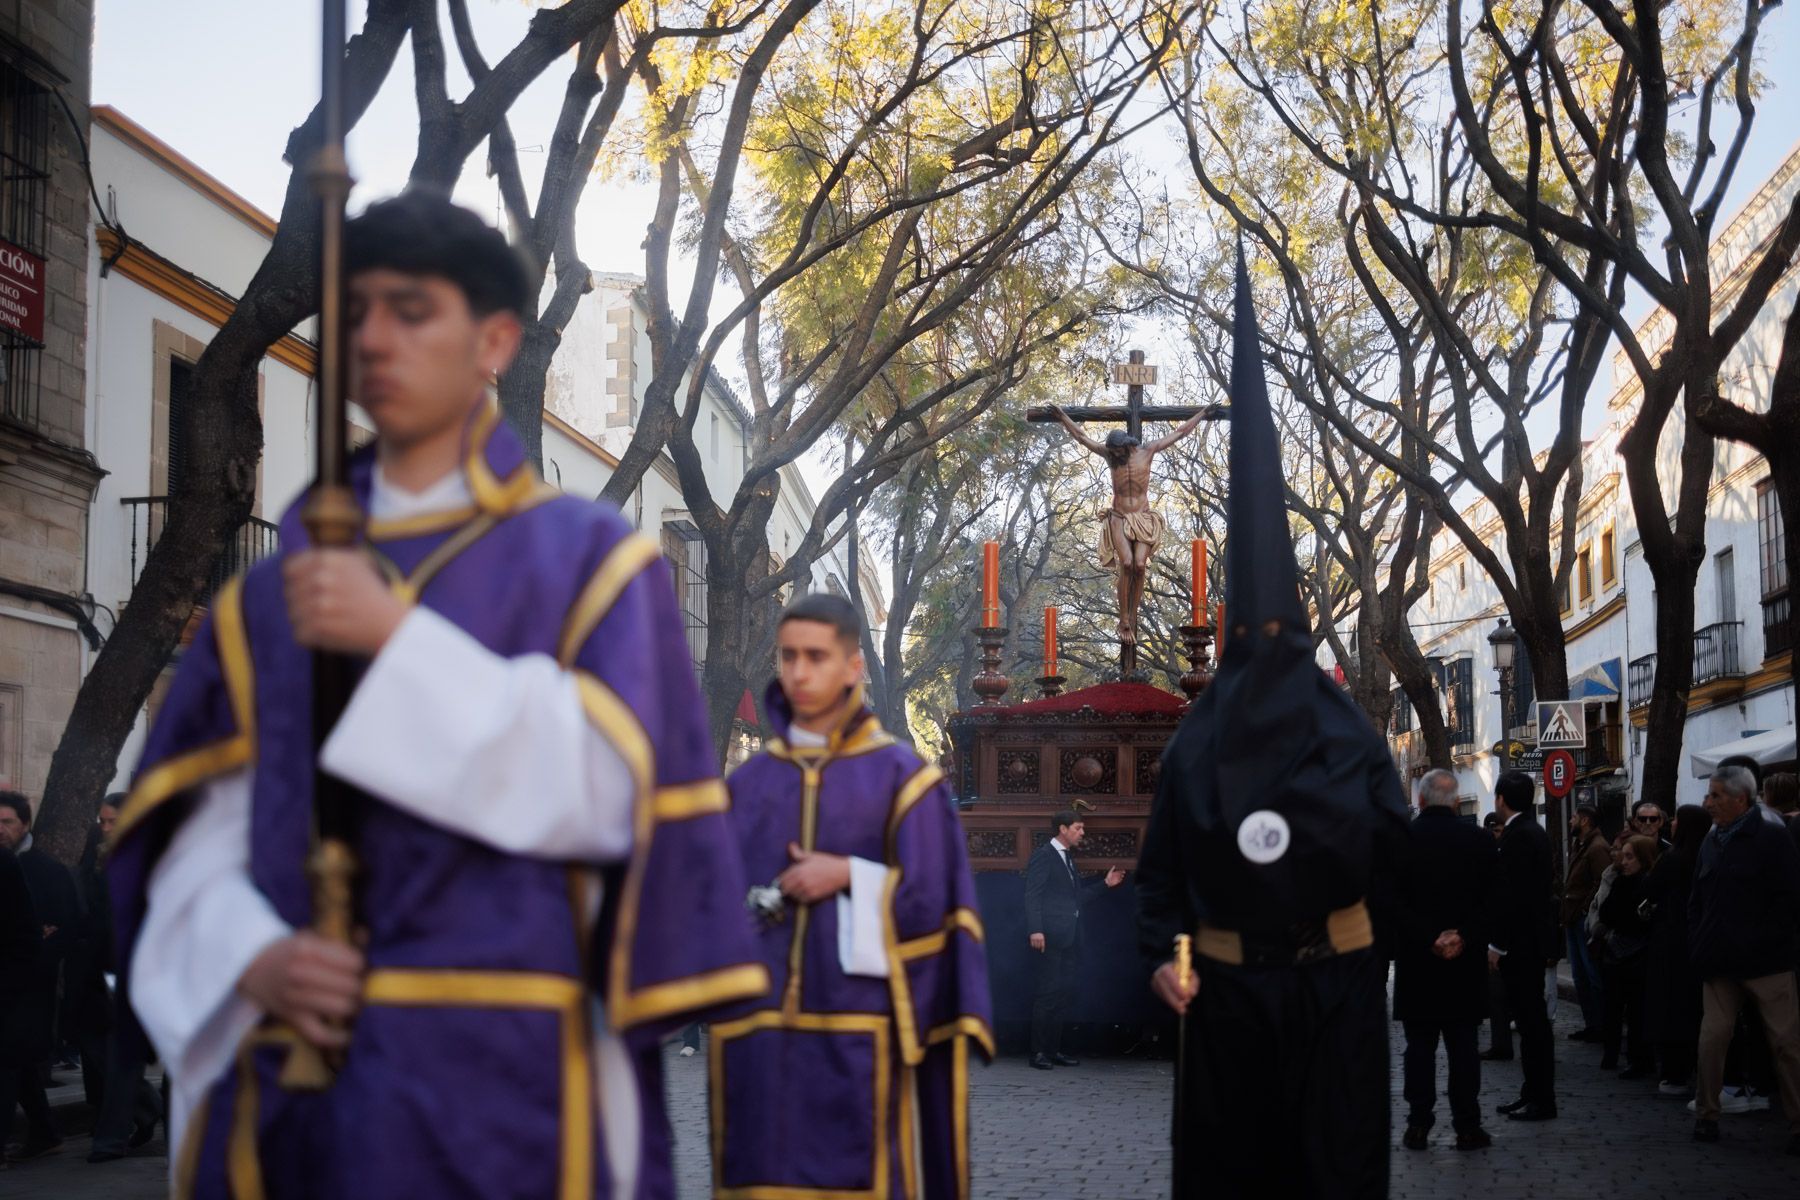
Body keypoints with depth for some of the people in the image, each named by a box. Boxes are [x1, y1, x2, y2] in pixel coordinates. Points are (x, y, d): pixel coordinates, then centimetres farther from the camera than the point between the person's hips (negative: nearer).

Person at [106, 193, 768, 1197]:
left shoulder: (588, 558, 4)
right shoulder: (274, 595, 13)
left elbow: (605, 787, -9)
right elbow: (201, 826, 9)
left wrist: (400, 641, -14)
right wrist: (251, 958, -11)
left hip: (503, 1071, -3)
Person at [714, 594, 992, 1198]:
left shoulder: (900, 777, 3)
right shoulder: (747, 784, 12)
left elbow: (930, 899, 0)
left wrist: (850, 877, -10)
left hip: (856, 1029, -3)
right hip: (757, 1030, 3)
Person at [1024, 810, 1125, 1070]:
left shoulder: (1068, 858, 21)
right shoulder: (1044, 855, -5)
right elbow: (1033, 895, -12)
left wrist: (1105, 882, 15)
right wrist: (1036, 930, -21)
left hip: (1069, 938, 9)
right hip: (1051, 936, -9)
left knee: (1064, 995, 9)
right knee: (1047, 994, -6)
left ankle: (1054, 1049, 14)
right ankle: (1039, 1052, -2)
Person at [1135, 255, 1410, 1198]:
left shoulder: (1347, 731, 1)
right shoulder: (1194, 740, 3)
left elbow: (1395, 842, -3)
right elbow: (1161, 865, 2)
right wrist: (1161, 952, -10)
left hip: (1335, 981, -1)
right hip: (1226, 982, 1)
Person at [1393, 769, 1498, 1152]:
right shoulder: (1479, 841, -1)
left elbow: (1394, 904, -11)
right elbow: (1491, 901, -4)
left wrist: (1429, 938, -11)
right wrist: (1462, 935, -9)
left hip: (1416, 962, -1)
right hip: (1466, 962, 1)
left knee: (1420, 1047, 6)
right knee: (1463, 1046, 6)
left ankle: (1418, 1126, 6)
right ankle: (1467, 1127, 6)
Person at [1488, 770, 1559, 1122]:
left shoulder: (1518, 837, -17)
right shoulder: (1534, 832, 14)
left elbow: (1513, 894, -21)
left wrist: (1497, 944, -17)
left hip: (1521, 943, -10)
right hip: (1532, 940, 10)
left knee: (1531, 1019, -5)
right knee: (1532, 1018, 13)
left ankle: (1541, 1100, -1)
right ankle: (1533, 1093, 19)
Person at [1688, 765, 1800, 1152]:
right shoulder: (1712, 842, 13)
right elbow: (1697, 900, 19)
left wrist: (1763, 943, -15)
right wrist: (1699, 945, 7)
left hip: (1765, 962, -5)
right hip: (1720, 962, 5)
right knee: (1712, 1037, 3)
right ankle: (1706, 1115, 14)